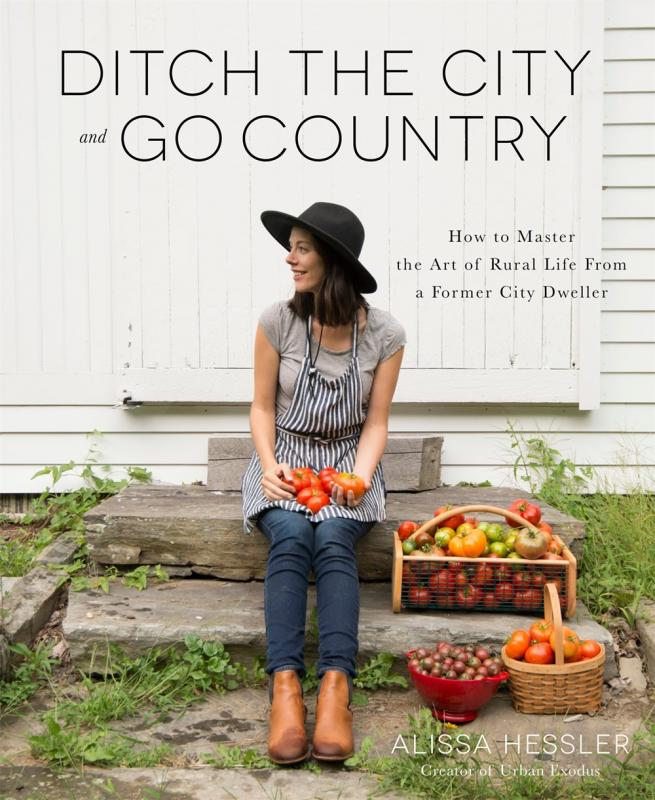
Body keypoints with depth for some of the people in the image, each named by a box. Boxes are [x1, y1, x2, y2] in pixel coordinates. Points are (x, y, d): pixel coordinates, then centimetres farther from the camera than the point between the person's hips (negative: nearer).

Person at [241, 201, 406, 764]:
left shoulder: (384, 334, -5)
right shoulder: (278, 322, -5)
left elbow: (375, 421, 1)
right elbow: (263, 407, 3)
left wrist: (361, 474, -15)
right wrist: (268, 465, -12)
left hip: (347, 459, 0)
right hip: (286, 457, 0)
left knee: (334, 542, -31)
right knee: (290, 540, -31)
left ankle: (336, 688, -39)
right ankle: (285, 686, -38)